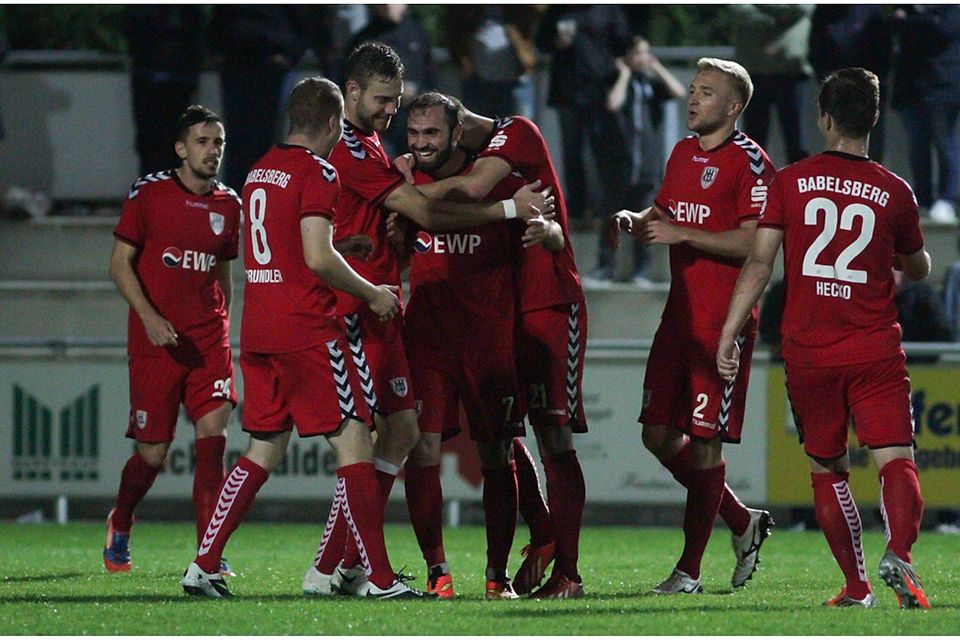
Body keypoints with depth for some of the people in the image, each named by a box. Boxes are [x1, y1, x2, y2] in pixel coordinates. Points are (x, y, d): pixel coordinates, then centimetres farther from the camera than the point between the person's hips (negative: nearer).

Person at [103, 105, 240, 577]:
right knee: (153, 453, 1)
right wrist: (150, 317, -15)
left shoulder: (228, 204, 10)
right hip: (156, 340, -3)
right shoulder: (148, 193, -3)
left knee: (213, 439, -12)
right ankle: (119, 527, 30)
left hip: (208, 341, 3)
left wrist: (221, 333, 13)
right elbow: (120, 263, -2)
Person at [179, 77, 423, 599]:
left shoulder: (259, 170, 15)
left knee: (264, 451, 13)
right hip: (306, 330, -8)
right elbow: (319, 258, -18)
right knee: (353, 441, -4)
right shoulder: (316, 171, -10)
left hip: (257, 331, 8)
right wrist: (372, 295, -4)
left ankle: (203, 565, 7)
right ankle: (380, 579, -8)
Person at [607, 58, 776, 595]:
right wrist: (634, 221, 6)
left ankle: (690, 570, 3)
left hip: (724, 319, -8)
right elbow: (664, 216, 28)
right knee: (660, 435, 6)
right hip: (680, 311, 8)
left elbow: (754, 242, -16)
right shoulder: (684, 153, 16)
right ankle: (743, 523, 24)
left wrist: (683, 233, -17)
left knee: (704, 442, -4)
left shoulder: (749, 162, -9)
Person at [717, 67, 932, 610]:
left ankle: (857, 586, 11)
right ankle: (899, 552, -34)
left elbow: (759, 263, -3)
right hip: (875, 351, -1)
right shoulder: (894, 192, 2)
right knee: (895, 458, -7)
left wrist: (729, 334, 1)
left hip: (808, 351, 1)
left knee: (827, 469, 14)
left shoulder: (791, 182, 1)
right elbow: (919, 269, 17)